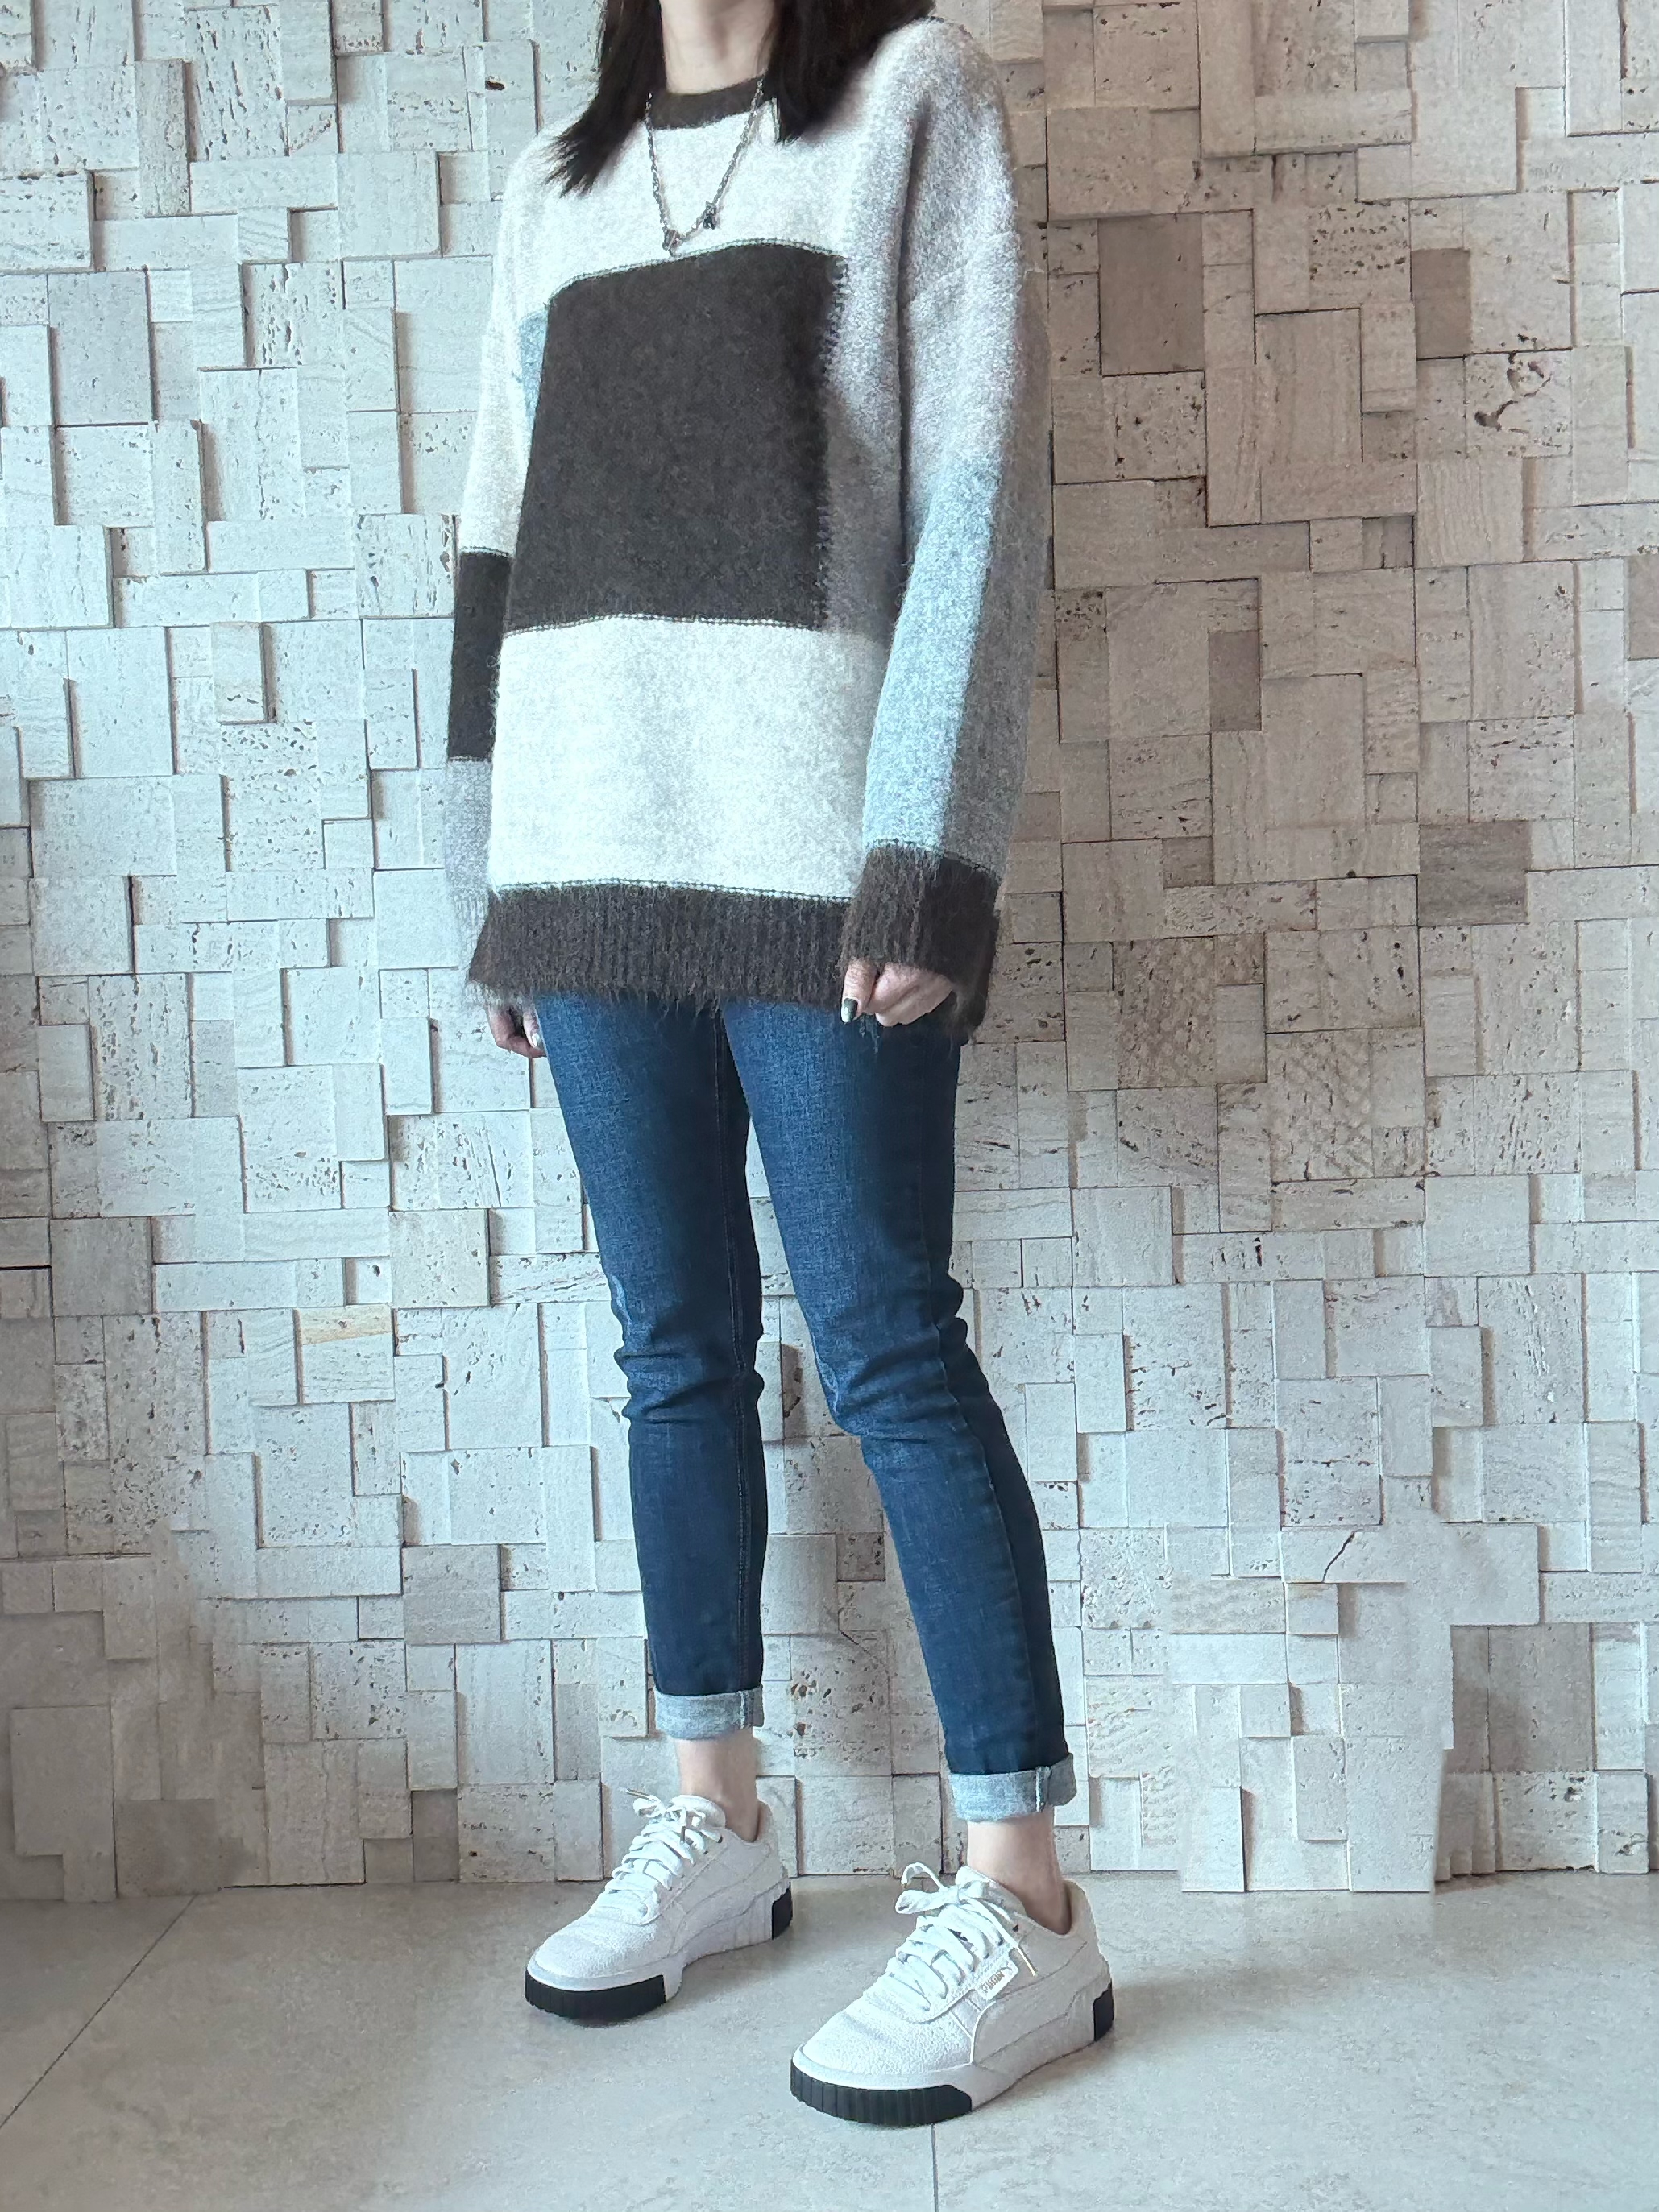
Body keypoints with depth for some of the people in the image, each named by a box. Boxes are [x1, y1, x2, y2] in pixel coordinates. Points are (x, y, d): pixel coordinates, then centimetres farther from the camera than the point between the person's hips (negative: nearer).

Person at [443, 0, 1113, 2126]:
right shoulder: (553, 182, 21)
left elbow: (979, 487, -4)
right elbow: (502, 540, 17)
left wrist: (927, 854, -14)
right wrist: (492, 881, 12)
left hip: (815, 847, -5)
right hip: (591, 849, 5)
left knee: (886, 1350, -6)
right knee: (677, 1346, 9)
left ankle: (1023, 1903, 5)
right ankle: (716, 1824, 22)